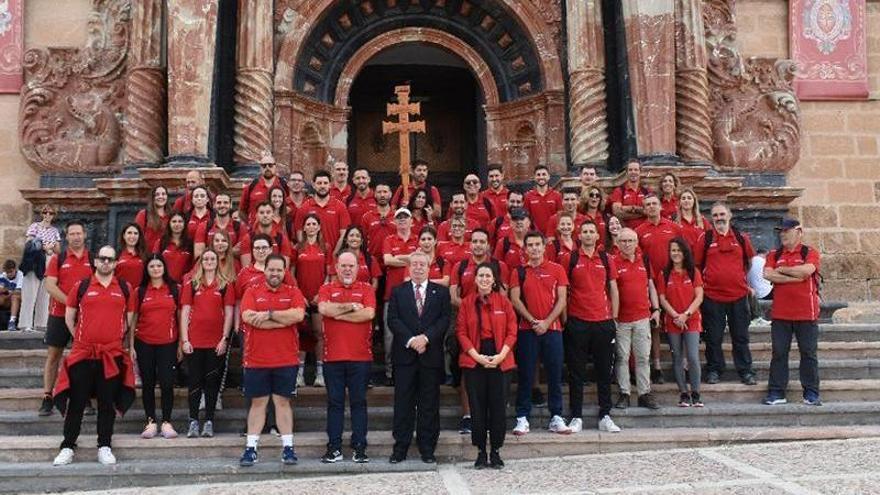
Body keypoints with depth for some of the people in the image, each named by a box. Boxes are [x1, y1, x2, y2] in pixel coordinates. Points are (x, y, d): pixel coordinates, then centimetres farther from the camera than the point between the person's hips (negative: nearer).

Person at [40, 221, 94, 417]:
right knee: (53, 355, 4)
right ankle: (47, 398, 10)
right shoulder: (57, 259, 3)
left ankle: (85, 399, 10)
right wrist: (70, 302, -18)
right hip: (59, 314, 0)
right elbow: (50, 286, -6)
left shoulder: (93, 259, 4)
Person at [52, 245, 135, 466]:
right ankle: (68, 447, 13)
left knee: (108, 402, 6)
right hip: (83, 353, -1)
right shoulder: (81, 286, 4)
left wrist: (120, 339, 9)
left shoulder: (124, 288, 7)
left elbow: (129, 318, 15)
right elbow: (69, 317, 10)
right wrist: (81, 338, 9)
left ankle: (104, 447, 16)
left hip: (113, 355, 1)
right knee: (77, 402, 4)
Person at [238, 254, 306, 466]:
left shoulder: (293, 293, 5)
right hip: (256, 359, 0)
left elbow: (298, 315, -13)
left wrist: (269, 314, -13)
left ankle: (288, 447, 12)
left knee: (283, 401, 7)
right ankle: (251, 448, 13)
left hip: (286, 359, 0)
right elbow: (248, 317, -13)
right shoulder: (252, 292, 4)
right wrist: (283, 320, -13)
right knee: (257, 402, 7)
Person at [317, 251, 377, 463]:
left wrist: (337, 313, -8)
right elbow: (323, 309, -12)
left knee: (358, 402, 5)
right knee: (334, 402, 7)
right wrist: (351, 306, -8)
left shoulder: (366, 289, 6)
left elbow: (369, 313, -11)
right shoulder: (327, 289, 8)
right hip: (332, 356, 1)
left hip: (360, 356, -1)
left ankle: (359, 447, 12)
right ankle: (334, 448, 13)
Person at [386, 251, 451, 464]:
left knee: (430, 404, 5)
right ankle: (400, 448, 10)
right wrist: (410, 340, -14)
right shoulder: (398, 292, 9)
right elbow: (392, 320, -2)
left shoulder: (441, 292, 9)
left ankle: (427, 448, 13)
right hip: (404, 354, 0)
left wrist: (426, 337, -14)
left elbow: (445, 319, -1)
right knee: (403, 403, 3)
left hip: (431, 355, 0)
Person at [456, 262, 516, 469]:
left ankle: (496, 452, 14)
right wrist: (476, 355, -11)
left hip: (500, 360, 0)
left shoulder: (503, 302, 4)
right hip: (474, 360, 0)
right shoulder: (467, 303, 3)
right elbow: (461, 332, 0)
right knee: (477, 407, 3)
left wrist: (501, 355, -11)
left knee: (498, 406, 3)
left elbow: (512, 331, 2)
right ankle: (481, 451, 15)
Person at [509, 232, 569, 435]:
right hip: (527, 329, 0)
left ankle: (556, 418, 10)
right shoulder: (519, 272, 7)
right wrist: (533, 321, -10)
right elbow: (515, 299, -1)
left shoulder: (556, 270, 6)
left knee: (555, 373, 3)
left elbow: (562, 300, 1)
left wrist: (546, 322, -10)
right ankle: (522, 418, 7)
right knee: (526, 374, 2)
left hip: (552, 328, 0)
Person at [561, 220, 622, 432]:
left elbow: (613, 290, 12)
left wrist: (614, 318, 7)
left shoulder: (606, 259, 9)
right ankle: (576, 417, 10)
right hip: (577, 322, -2)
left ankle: (605, 417, 16)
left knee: (605, 371, 7)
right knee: (576, 372, 3)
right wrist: (565, 318, -2)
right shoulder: (569, 259, 2)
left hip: (603, 322, 2)